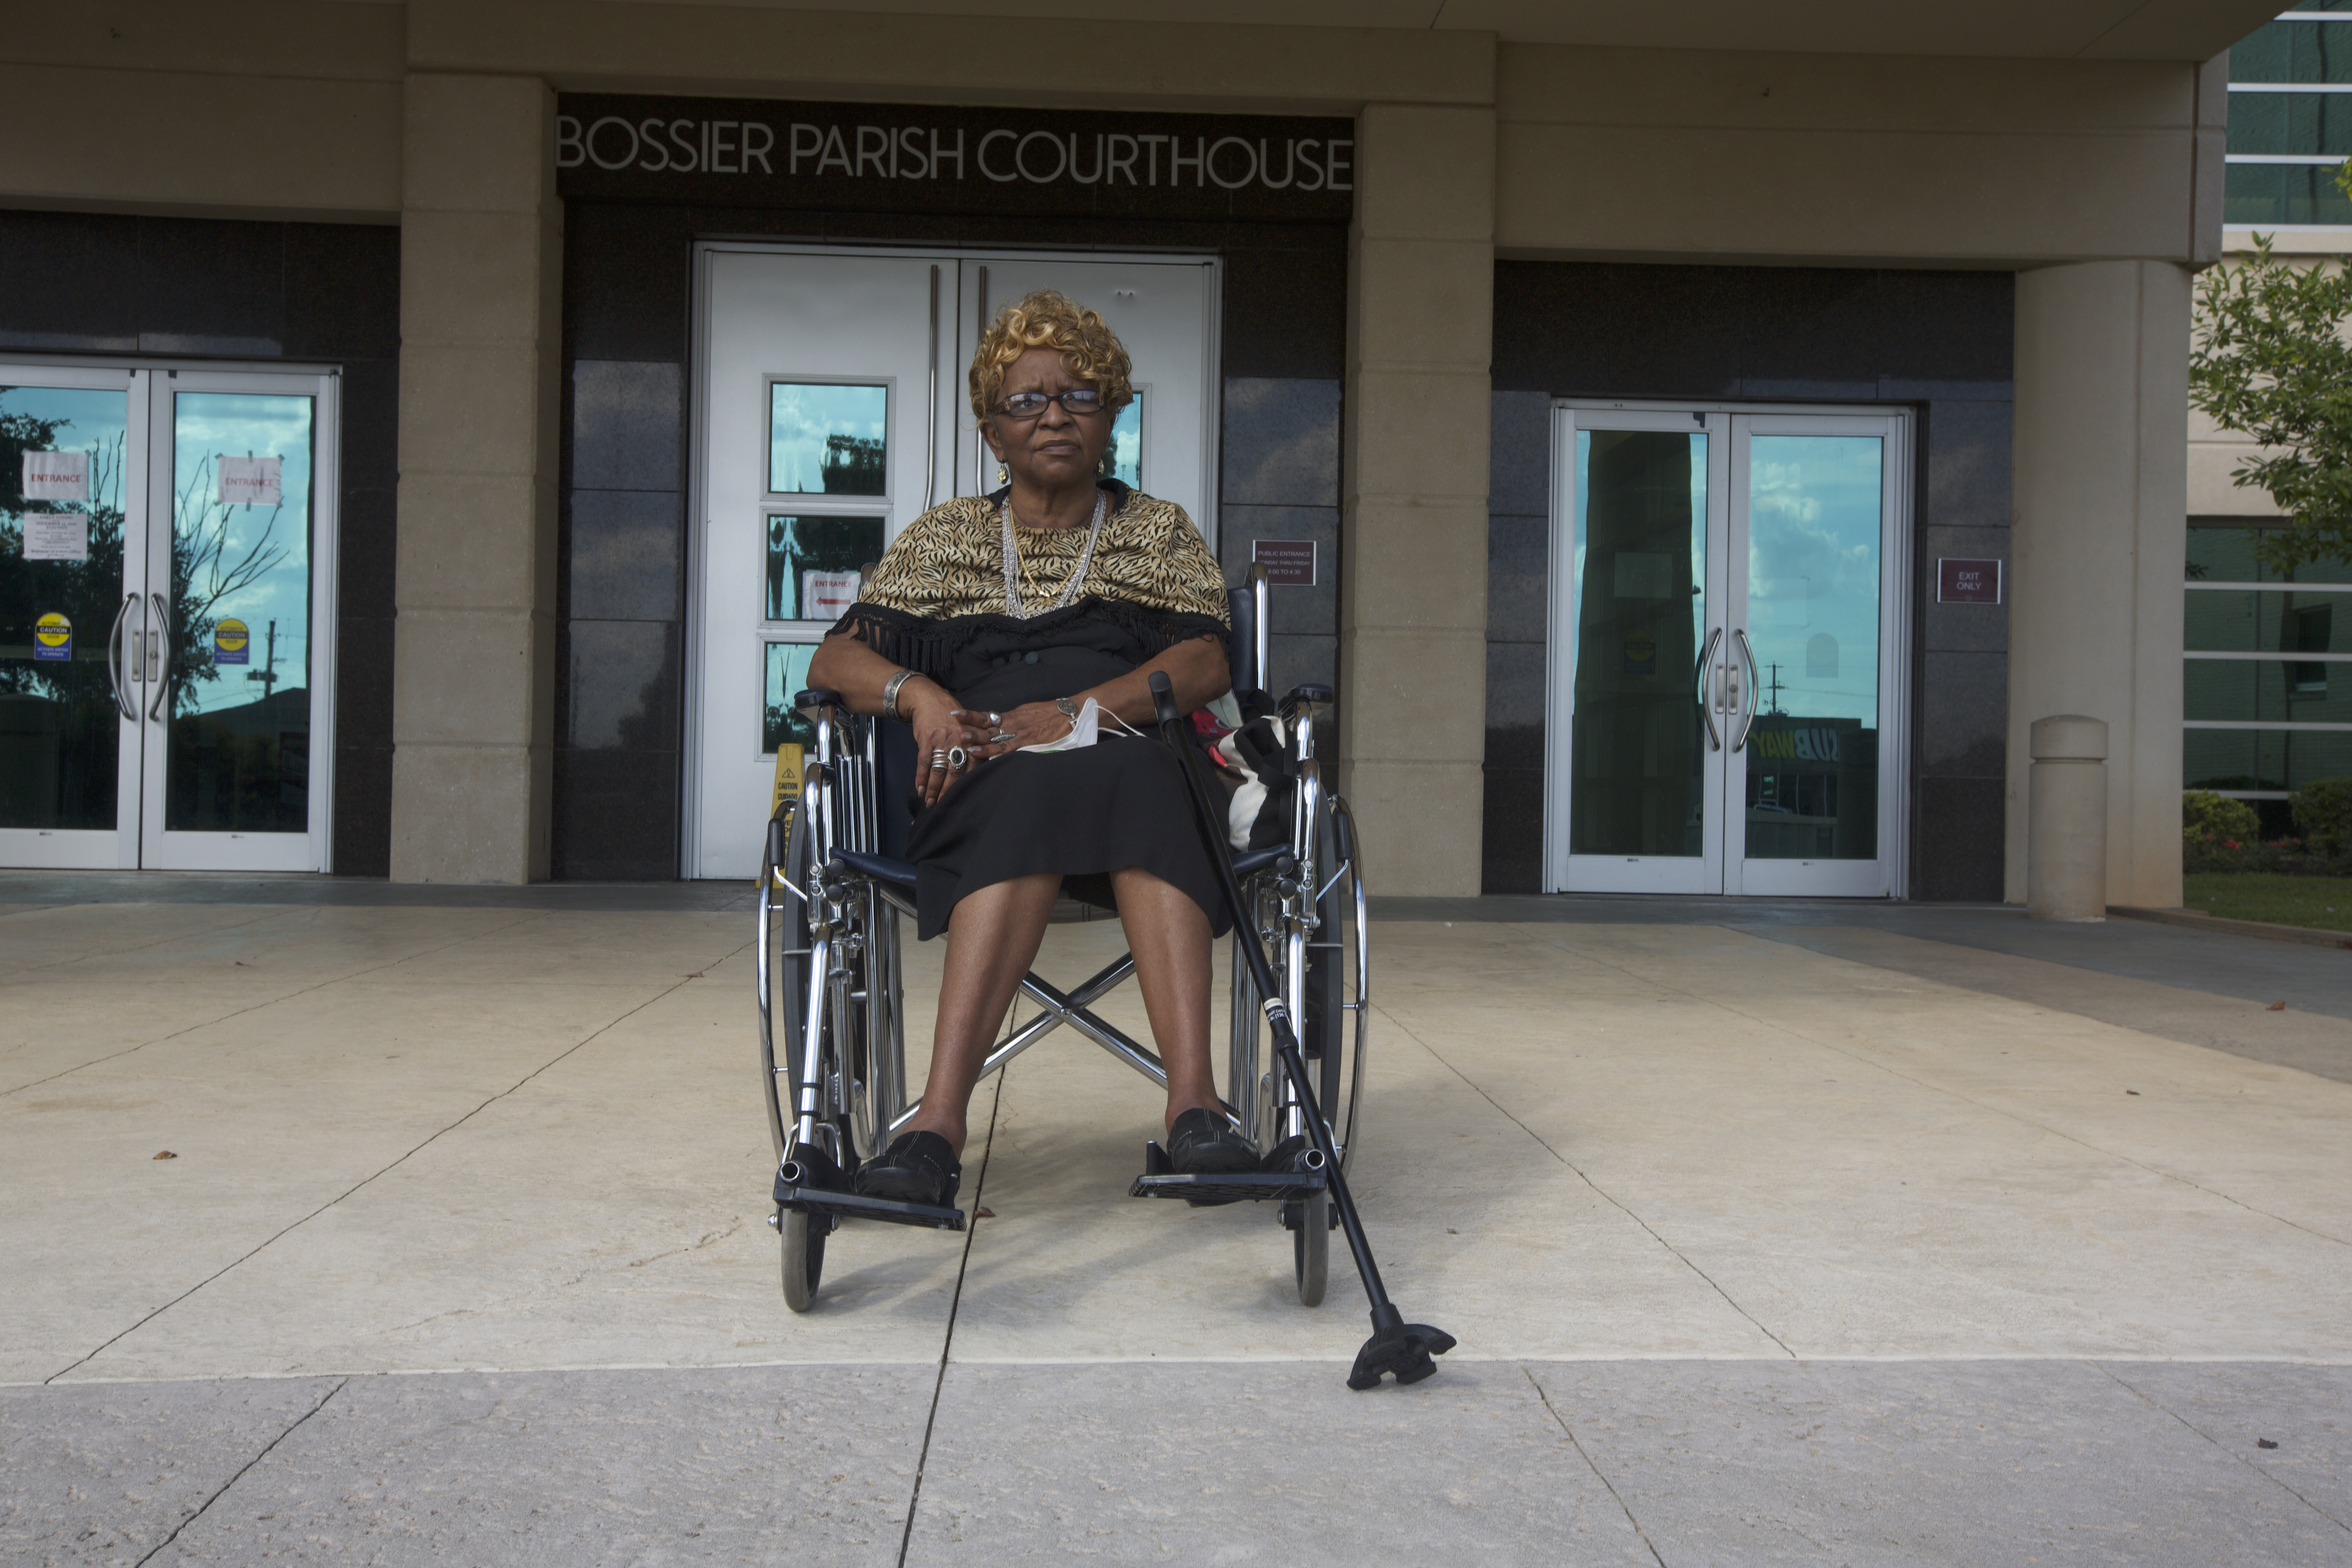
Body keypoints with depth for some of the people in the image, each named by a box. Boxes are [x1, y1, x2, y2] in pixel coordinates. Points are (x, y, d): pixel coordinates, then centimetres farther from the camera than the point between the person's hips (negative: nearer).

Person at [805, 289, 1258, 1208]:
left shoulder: (1159, 531, 22)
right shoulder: (948, 536, 24)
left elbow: (1205, 665, 3)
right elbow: (835, 660, 12)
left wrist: (1078, 710, -15)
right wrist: (921, 695, -12)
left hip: (1136, 753, 0)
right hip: (981, 773, 1)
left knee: (1125, 774, -38)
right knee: (1035, 790, -37)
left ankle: (1192, 1100, -51)